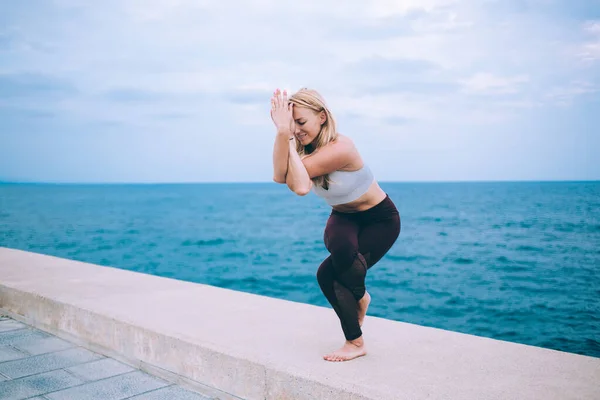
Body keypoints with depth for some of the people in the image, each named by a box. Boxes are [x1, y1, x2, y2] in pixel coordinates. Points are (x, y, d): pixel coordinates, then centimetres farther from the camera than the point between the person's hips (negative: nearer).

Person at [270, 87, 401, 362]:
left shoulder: (340, 147, -32)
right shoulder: (305, 147, -11)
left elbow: (300, 185, -38)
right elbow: (280, 176, -32)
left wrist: (286, 134, -39)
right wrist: (282, 132, -40)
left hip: (380, 219, -6)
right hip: (343, 217, 6)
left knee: (329, 274, -20)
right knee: (339, 246, -25)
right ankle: (359, 298, 7)